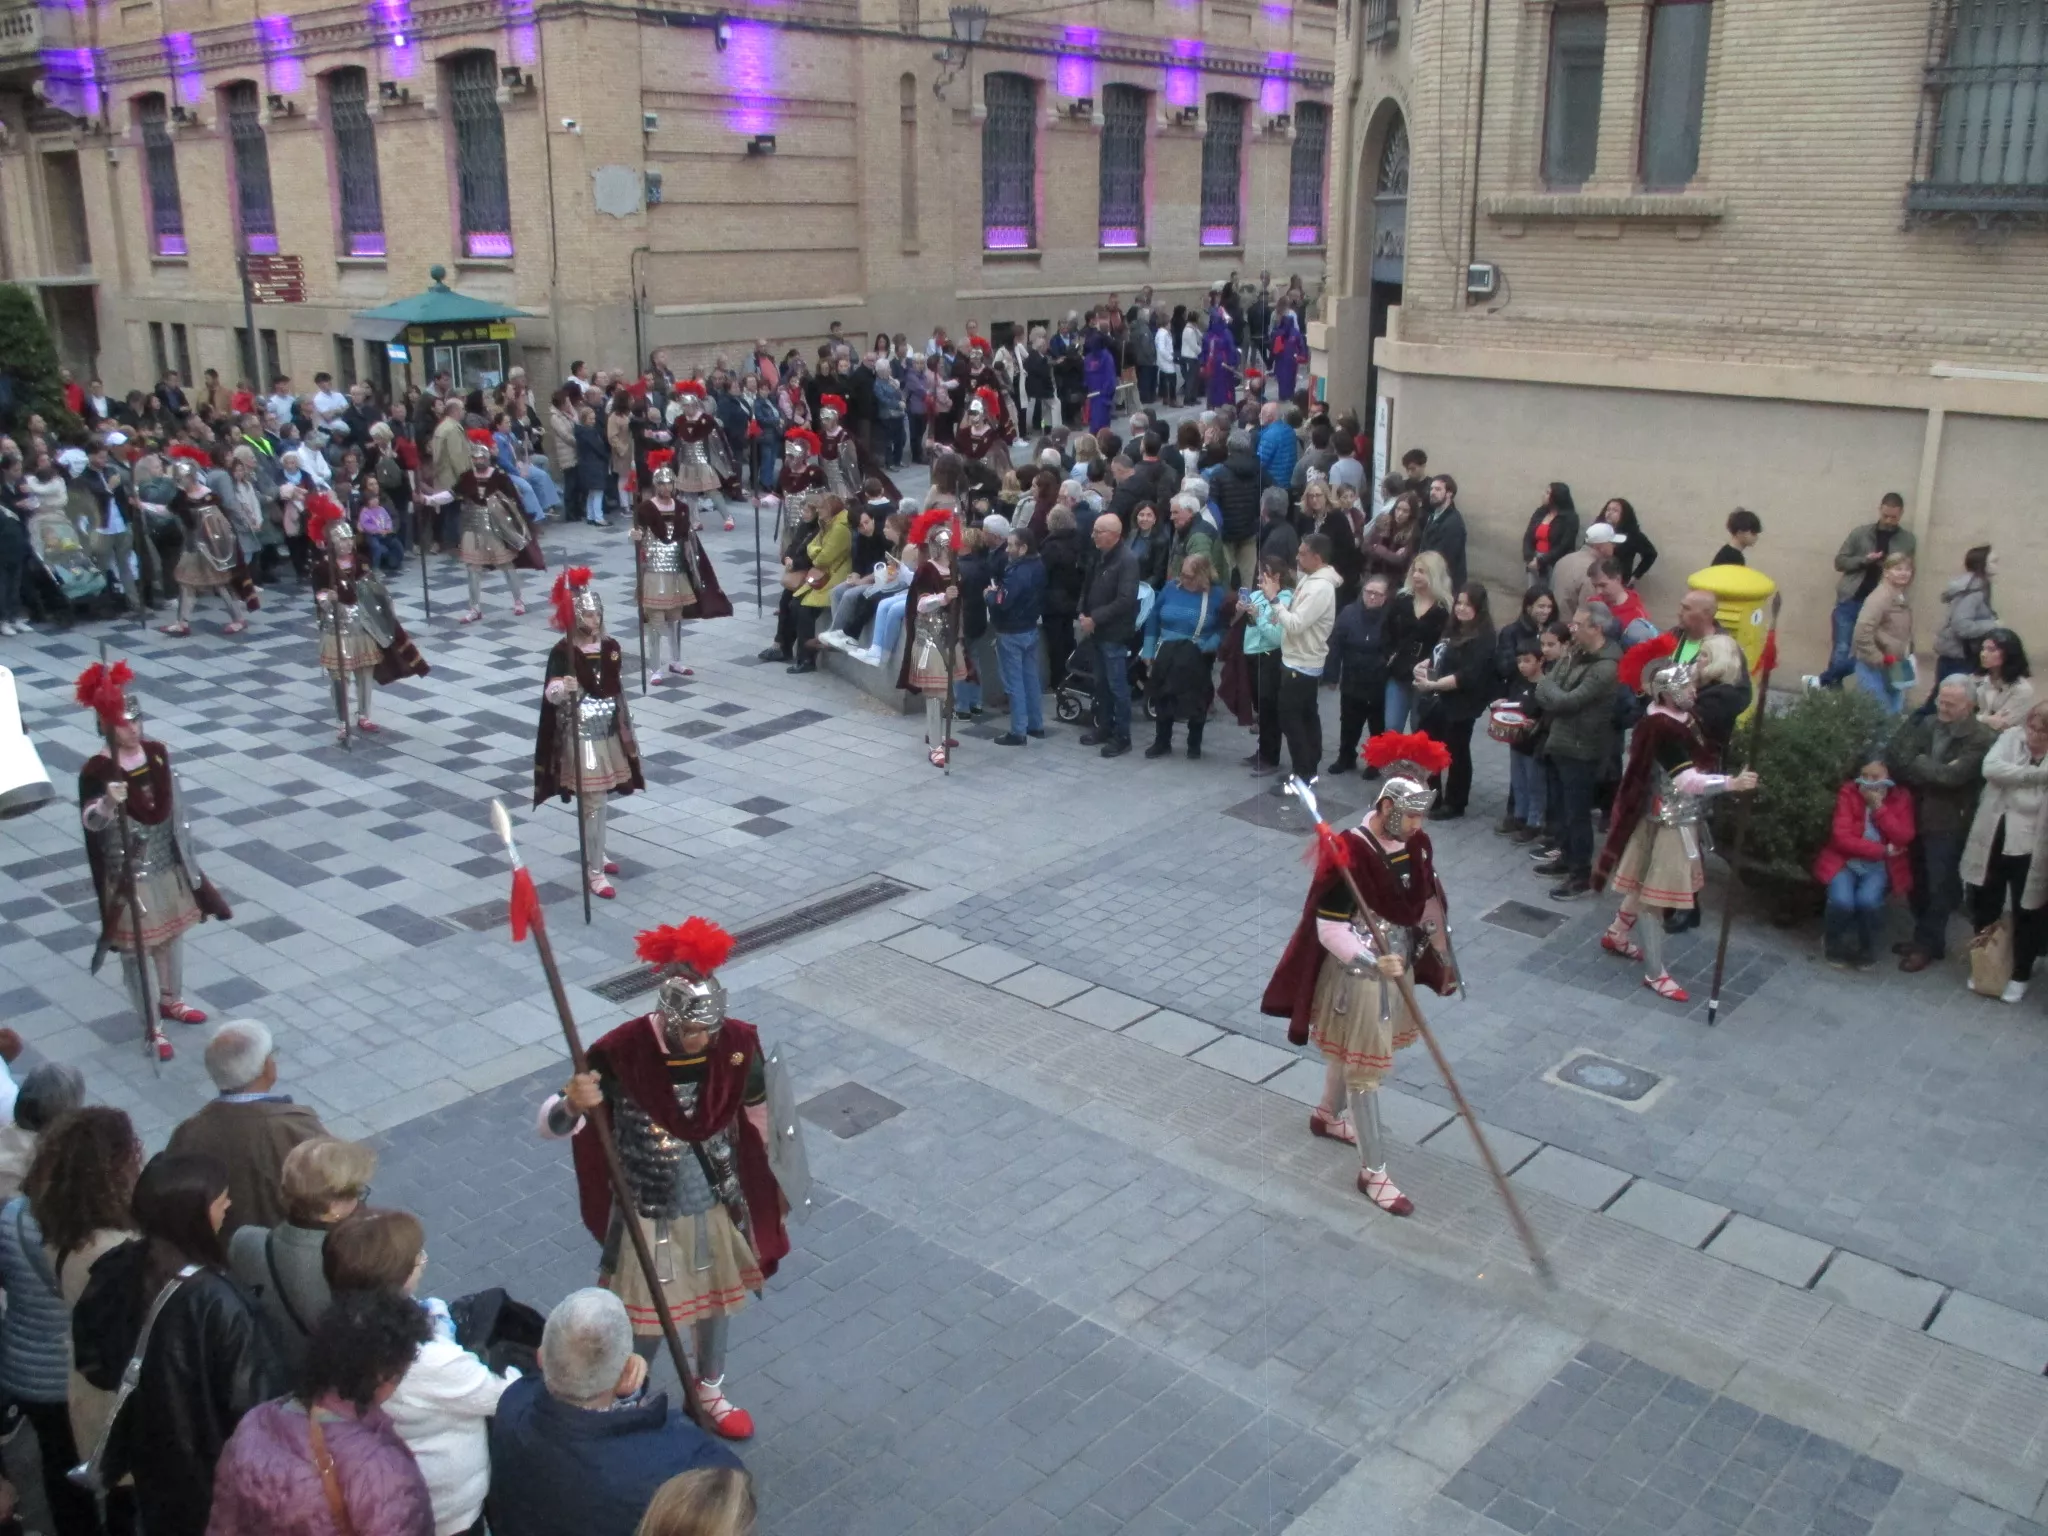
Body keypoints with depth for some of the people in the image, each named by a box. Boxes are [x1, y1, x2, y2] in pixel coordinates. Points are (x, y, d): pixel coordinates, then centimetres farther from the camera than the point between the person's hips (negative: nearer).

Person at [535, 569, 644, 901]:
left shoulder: (612, 647, 4)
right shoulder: (562, 653, -13)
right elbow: (550, 693, -21)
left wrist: (626, 729, 16)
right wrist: (561, 688, -43)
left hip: (609, 733, 6)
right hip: (580, 735, -6)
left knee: (601, 798, 17)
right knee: (592, 803, -5)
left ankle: (596, 853, 35)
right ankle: (594, 870, 1)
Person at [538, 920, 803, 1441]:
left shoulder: (738, 1045, -18)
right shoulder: (622, 1053, -27)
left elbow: (759, 1121, 0)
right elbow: (550, 1124, -21)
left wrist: (769, 1191, 11)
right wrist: (572, 1104, -45)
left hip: (718, 1206, 3)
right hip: (651, 1214, -3)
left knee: (715, 1302, 24)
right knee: (647, 1320, 12)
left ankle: (709, 1394, 52)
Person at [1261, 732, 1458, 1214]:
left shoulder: (1414, 845, -5)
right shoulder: (1347, 853, -27)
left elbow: (1428, 904, 10)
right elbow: (1329, 929, -26)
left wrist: (1441, 958, 13)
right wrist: (1372, 963, -37)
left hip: (1396, 970, 7)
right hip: (1356, 979, -7)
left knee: (1349, 1055, 27)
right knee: (1364, 1069, 3)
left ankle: (1327, 1115, 52)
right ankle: (1374, 1172, 15)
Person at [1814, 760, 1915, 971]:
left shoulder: (1901, 797, 0)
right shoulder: (1848, 792, -4)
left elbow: (1903, 838, -12)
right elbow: (1842, 837, -11)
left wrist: (1878, 807, -17)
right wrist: (1882, 849, -15)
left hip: (1880, 866, 0)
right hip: (1847, 861, 0)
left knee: (1867, 900, -30)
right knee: (1842, 901, -29)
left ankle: (1866, 950, -1)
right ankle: (1835, 946, 3)